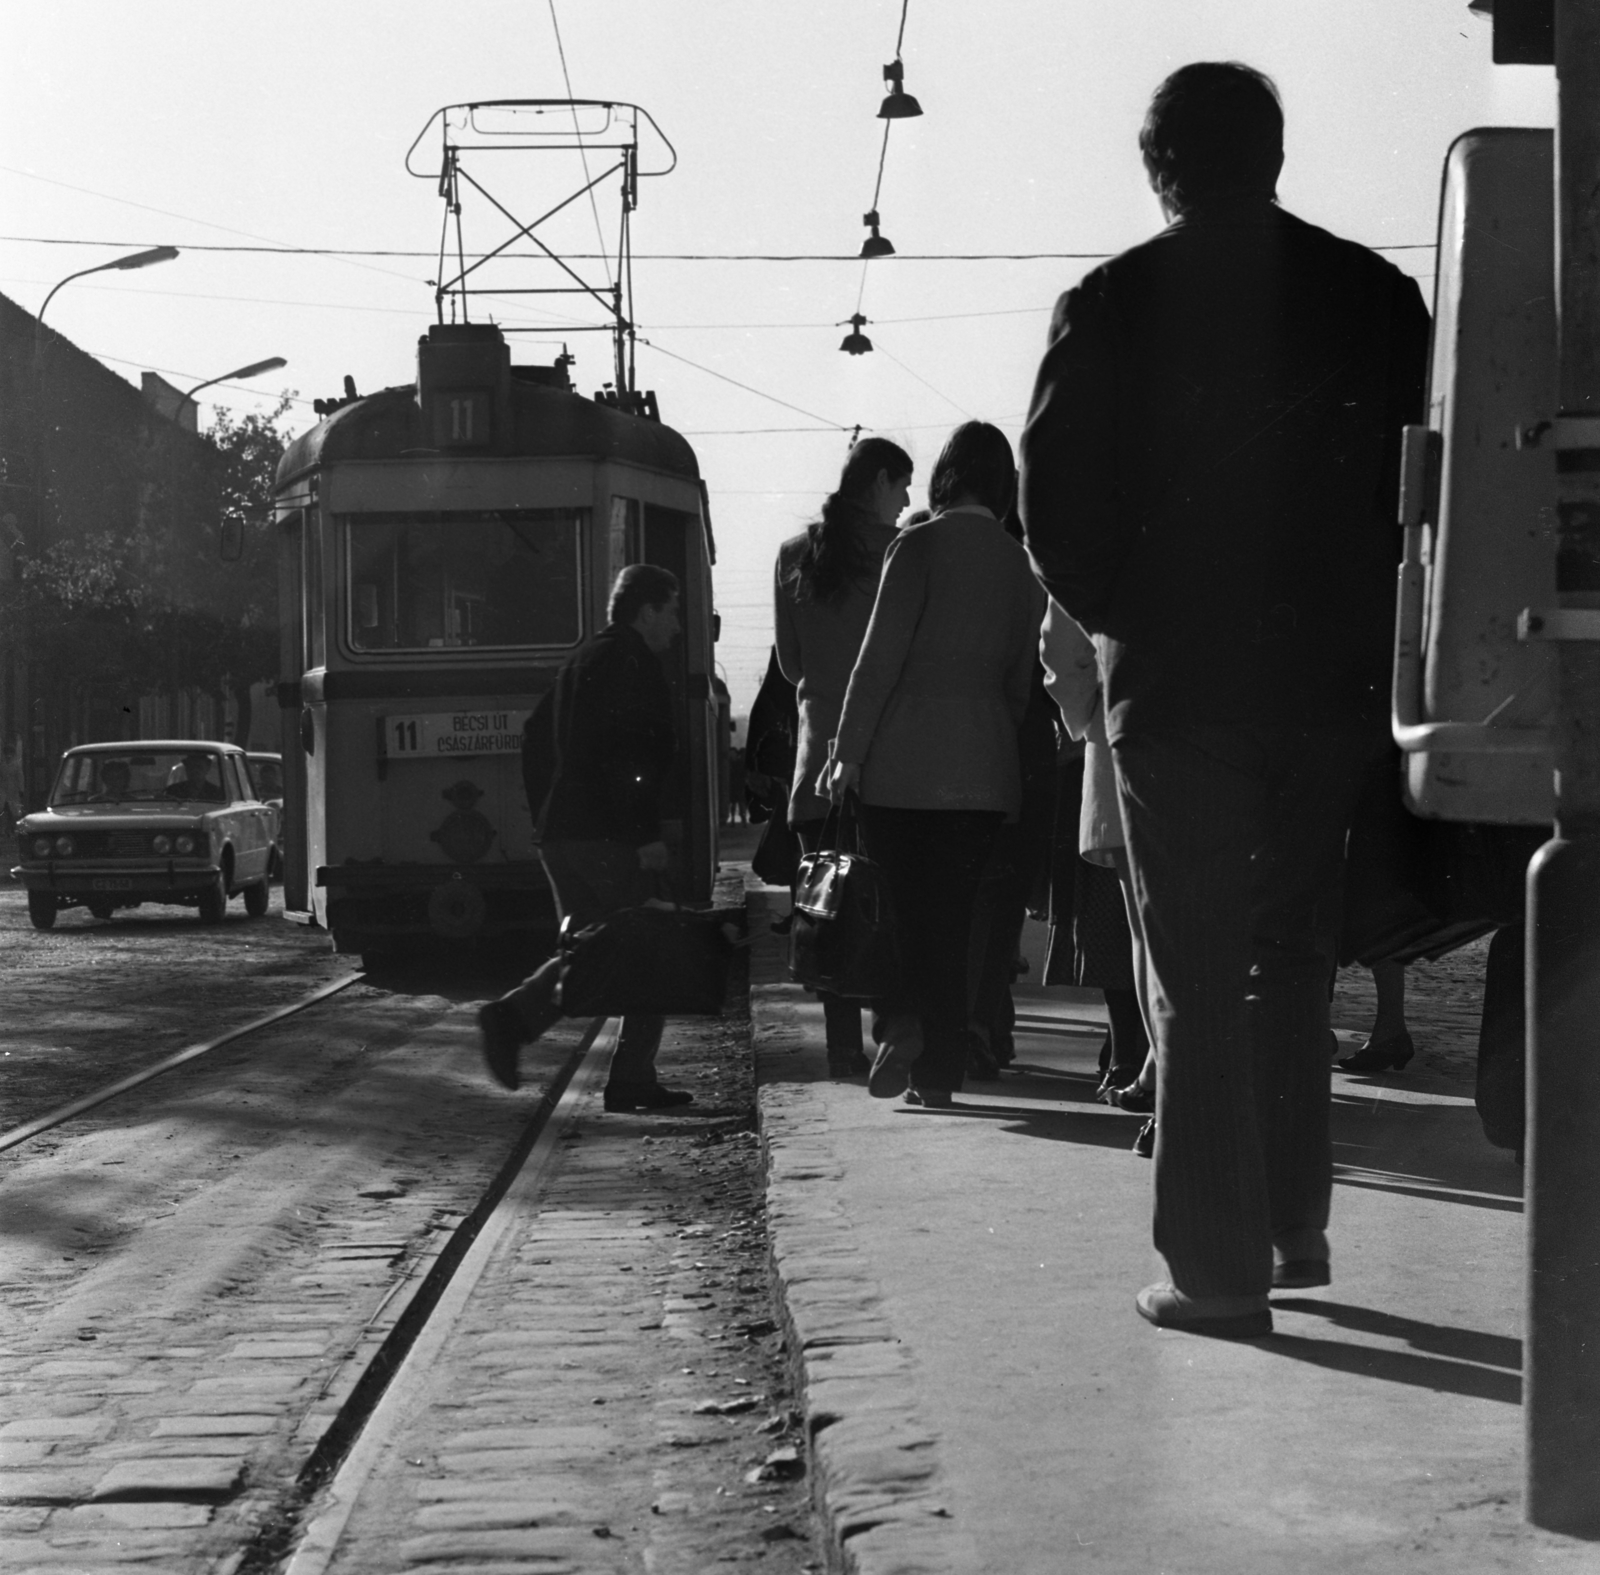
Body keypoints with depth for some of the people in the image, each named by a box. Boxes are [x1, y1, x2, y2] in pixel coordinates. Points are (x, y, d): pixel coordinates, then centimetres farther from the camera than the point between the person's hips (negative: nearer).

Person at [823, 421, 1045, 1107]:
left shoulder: (919, 547, -6)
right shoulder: (1021, 566, 9)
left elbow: (880, 657, -9)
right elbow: (1020, 681, 15)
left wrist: (847, 752, -5)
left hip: (905, 762, -4)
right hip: (985, 769, 4)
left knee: (900, 912, 5)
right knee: (953, 921, 9)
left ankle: (904, 1030, -9)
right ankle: (939, 1069, 8)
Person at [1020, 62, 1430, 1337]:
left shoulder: (1112, 307, -6)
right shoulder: (1375, 293, 1)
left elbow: (1056, 503, -8)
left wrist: (1116, 613, 7)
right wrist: (1364, 622, 11)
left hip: (1175, 680, -3)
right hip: (1334, 676, 3)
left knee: (1197, 980, 2)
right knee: (1295, 961, 18)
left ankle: (1218, 1269, 0)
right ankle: (1297, 1227, 22)